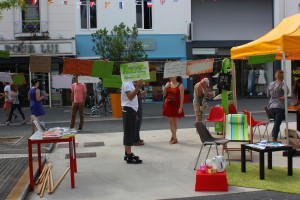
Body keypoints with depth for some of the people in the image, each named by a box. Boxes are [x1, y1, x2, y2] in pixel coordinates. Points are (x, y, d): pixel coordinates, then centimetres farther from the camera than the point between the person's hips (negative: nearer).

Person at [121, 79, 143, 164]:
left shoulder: (129, 83, 17)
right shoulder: (127, 83, -15)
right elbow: (130, 97, -30)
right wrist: (138, 86, -39)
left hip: (130, 110, 10)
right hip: (129, 110, -10)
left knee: (129, 133, 14)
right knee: (129, 133, -8)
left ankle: (127, 154, 22)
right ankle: (129, 157, -6)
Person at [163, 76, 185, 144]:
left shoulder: (180, 86, -7)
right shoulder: (168, 84, 8)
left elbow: (182, 97, -10)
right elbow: (164, 94, 10)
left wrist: (181, 107, -16)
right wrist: (166, 87, -7)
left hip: (176, 105, -4)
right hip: (168, 105, 4)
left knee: (175, 121, 5)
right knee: (171, 121, 1)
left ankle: (173, 137, 16)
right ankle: (175, 138, 6)